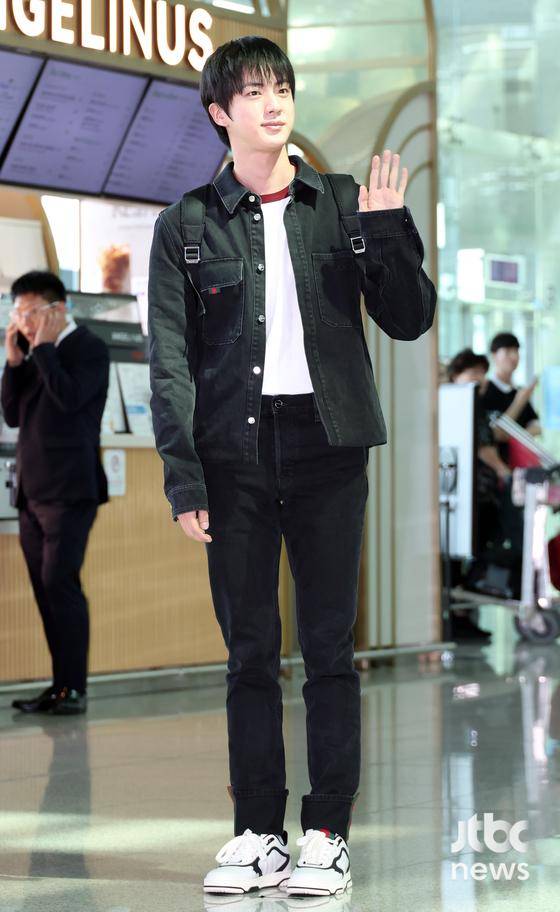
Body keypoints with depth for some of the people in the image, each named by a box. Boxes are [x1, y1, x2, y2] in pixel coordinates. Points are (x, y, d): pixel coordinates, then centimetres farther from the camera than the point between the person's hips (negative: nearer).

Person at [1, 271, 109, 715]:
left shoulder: (88, 347, -4)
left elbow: (70, 397, -20)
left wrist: (43, 347, -12)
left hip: (69, 490, -8)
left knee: (59, 583, -12)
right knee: (46, 590, 7)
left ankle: (74, 687, -8)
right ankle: (61, 686, 13)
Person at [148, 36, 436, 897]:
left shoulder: (344, 204, 8)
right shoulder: (188, 223, 6)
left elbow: (409, 319, 8)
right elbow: (170, 358, 2)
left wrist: (387, 231, -7)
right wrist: (183, 477, -6)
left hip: (326, 446, 0)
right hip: (234, 449, 0)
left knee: (329, 646, 2)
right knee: (250, 649, 5)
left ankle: (328, 834, 11)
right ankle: (257, 833, 14)